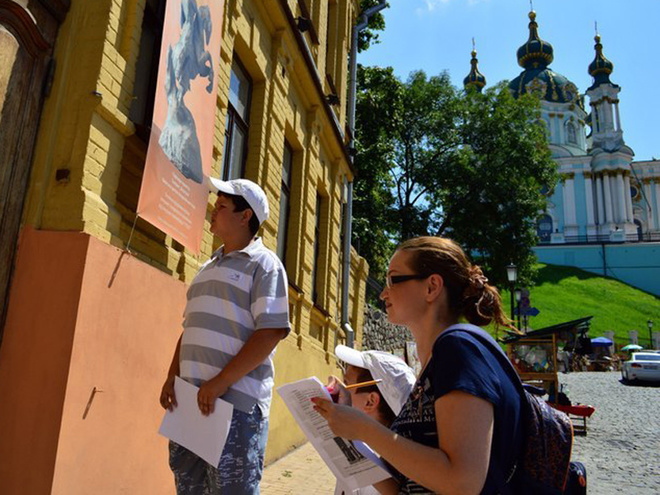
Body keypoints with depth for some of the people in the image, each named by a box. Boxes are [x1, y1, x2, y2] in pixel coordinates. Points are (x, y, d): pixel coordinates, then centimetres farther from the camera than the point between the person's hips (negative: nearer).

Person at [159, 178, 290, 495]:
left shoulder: (263, 264, -5)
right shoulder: (207, 269, 18)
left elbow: (272, 331, -16)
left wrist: (221, 382, -19)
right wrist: (172, 378, 9)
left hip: (236, 403, -7)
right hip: (192, 399, 8)